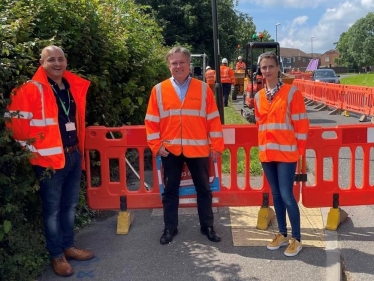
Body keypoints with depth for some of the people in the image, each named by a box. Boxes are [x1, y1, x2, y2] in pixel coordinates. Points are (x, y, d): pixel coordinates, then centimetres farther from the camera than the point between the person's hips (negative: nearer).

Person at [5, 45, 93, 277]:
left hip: (73, 155, 6)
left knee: (70, 204, 17)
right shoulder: (31, 89, -11)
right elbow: (17, 123, -14)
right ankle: (57, 255, 20)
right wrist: (34, 152, -10)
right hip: (50, 158, -6)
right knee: (52, 208, 6)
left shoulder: (74, 86, 8)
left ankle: (68, 246, 33)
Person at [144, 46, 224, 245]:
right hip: (170, 150, 0)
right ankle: (170, 228, 24)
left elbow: (213, 119, 1)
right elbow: (151, 121, 2)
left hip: (198, 149, 0)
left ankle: (207, 226, 26)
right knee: (170, 190, 10)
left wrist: (216, 145, -2)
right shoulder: (159, 90, 1)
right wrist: (156, 145, -5)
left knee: (203, 189, 10)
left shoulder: (203, 88, 1)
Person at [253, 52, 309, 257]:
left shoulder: (291, 92, -6)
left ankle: (296, 239, 9)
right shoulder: (258, 96, 8)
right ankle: (282, 234, 26)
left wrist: (298, 150, -6)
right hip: (266, 153, 5)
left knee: (286, 195, -6)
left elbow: (301, 123, -6)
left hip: (286, 153, -5)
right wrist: (264, 144, 13)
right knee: (276, 194, 13)